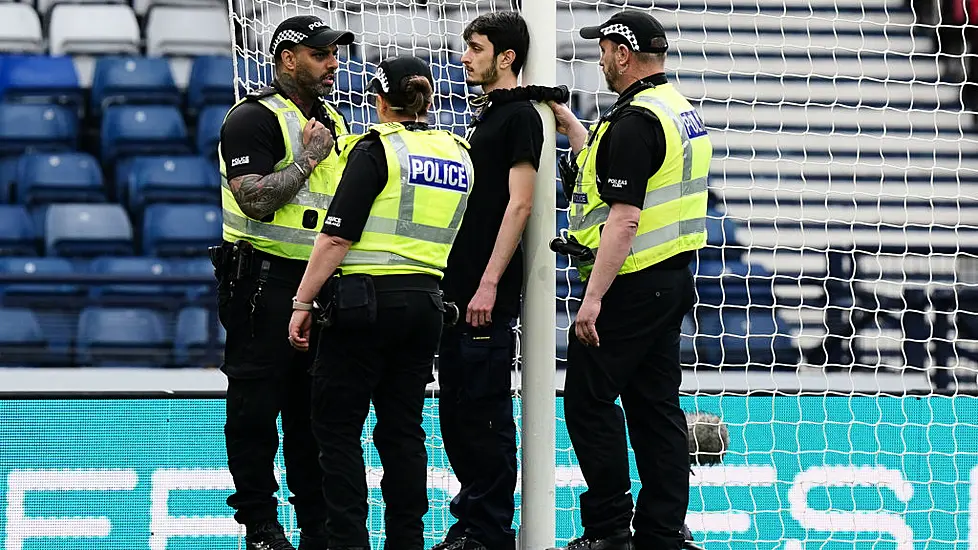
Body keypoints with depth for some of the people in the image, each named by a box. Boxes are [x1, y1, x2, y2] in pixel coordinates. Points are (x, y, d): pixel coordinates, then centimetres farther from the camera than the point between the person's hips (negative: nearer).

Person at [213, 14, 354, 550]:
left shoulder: (332, 122, 16)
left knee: (316, 405, 10)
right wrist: (308, 157, -15)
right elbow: (256, 199, -21)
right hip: (264, 279, -8)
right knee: (256, 404, -3)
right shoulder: (254, 117, -10)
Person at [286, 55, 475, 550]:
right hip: (426, 302, 6)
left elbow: (337, 237, -12)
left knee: (337, 425, 0)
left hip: (366, 299, -6)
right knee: (402, 426, 11)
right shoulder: (459, 155, 10)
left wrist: (303, 302, -9)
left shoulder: (376, 149, -8)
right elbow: (460, 238, 17)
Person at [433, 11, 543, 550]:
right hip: (456, 286, 9)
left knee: (485, 410, -5)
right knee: (455, 409, 11)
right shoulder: (483, 115, 18)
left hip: (488, 294, -9)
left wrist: (489, 283, -20)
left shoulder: (519, 115, -9)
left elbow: (519, 204, -16)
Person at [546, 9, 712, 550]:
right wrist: (569, 125, 31)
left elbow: (624, 218, -23)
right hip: (671, 278, 10)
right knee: (655, 405, 10)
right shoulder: (679, 110, 13)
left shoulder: (635, 120, -17)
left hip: (631, 284, -10)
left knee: (589, 399, -3)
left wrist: (593, 296, -22)